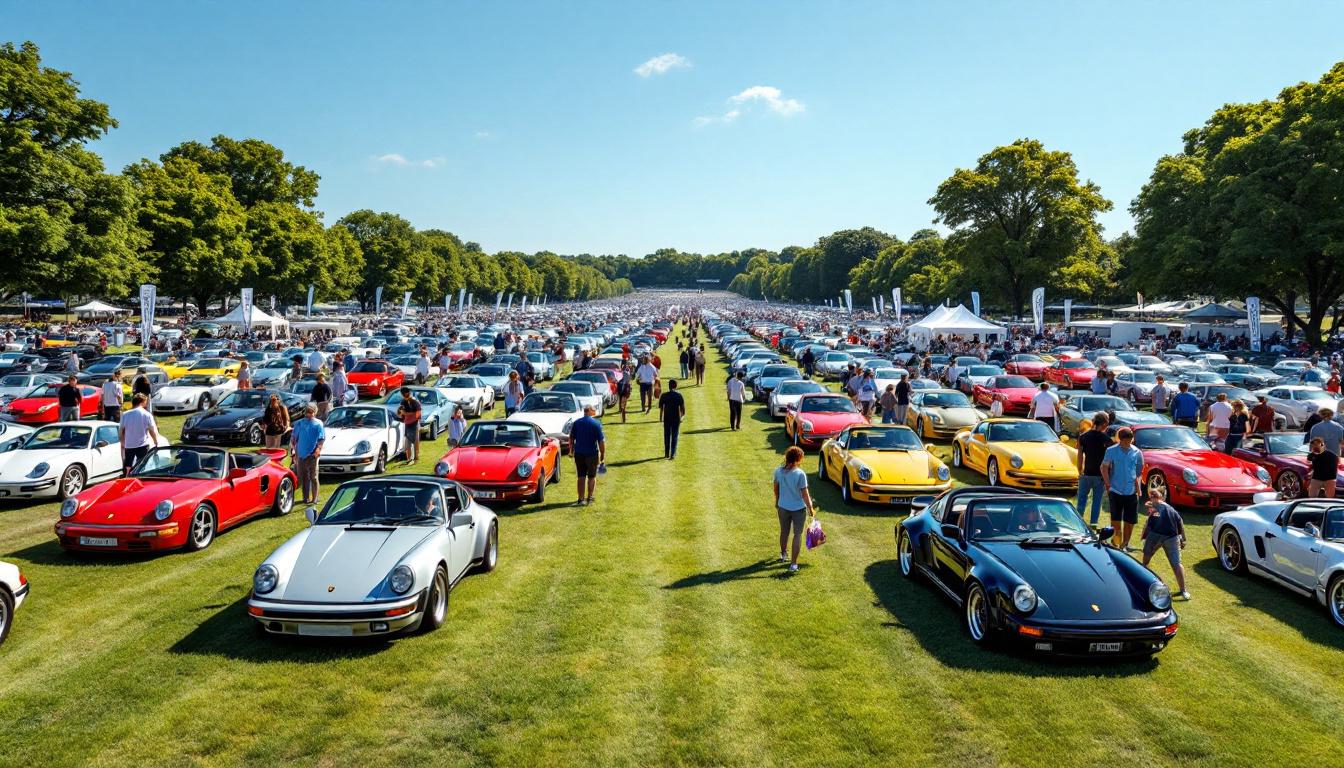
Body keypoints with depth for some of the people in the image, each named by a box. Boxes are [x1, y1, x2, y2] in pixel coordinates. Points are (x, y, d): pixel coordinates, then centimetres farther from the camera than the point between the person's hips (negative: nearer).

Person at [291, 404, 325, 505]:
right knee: (303, 477, 9)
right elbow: (294, 438, 12)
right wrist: (295, 451, 5)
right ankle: (305, 498, 19)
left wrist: (318, 449, -16)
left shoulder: (318, 424, 0)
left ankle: (314, 498, 4)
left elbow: (321, 439, -3)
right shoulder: (300, 423, 9)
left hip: (312, 455, -4)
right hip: (301, 454, 4)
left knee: (313, 477, -1)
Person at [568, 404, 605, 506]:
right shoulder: (596, 424, -9)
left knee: (581, 477, 7)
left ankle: (581, 499, 4)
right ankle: (589, 498, 18)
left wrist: (571, 450, 20)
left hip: (579, 453, 2)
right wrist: (603, 455, -4)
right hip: (592, 454, -2)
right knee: (592, 476, 13)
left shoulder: (577, 423, 0)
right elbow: (601, 441, -11)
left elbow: (571, 438, 6)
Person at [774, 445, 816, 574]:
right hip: (798, 509, -5)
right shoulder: (800, 474, -23)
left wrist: (777, 502, 22)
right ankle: (793, 564, 7)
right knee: (797, 535, 8)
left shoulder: (778, 471, -9)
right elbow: (805, 494, -17)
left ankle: (783, 555, 45)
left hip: (783, 507, 5)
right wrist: (810, 509, -4)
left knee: (784, 532, 24)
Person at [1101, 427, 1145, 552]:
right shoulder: (1111, 451, -3)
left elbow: (1139, 472, 9)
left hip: (1131, 492, 2)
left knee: (1130, 521, 6)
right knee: (1115, 520, 2)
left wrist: (1138, 487, -2)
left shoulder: (1137, 453, 2)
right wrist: (1108, 485, -7)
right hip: (1115, 491, -2)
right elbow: (1104, 468, -1)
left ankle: (1125, 544, 20)